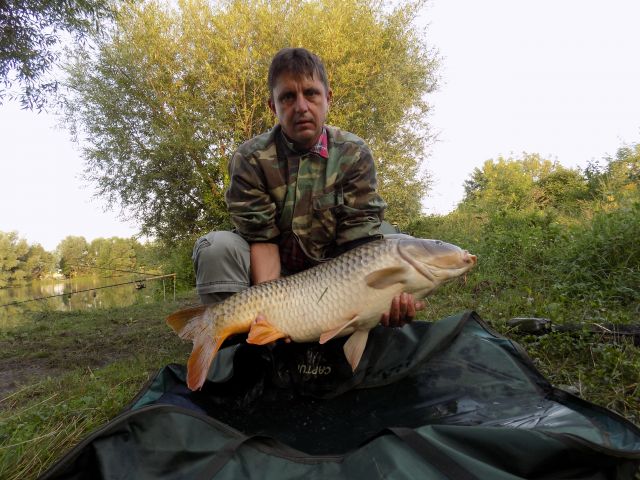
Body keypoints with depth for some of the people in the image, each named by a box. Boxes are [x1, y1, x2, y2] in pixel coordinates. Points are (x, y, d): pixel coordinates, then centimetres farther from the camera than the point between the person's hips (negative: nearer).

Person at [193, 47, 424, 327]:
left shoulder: (354, 155, -10)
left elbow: (360, 239, -17)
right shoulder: (250, 159, -13)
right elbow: (262, 239, -17)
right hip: (274, 274, -1)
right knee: (217, 247, -28)